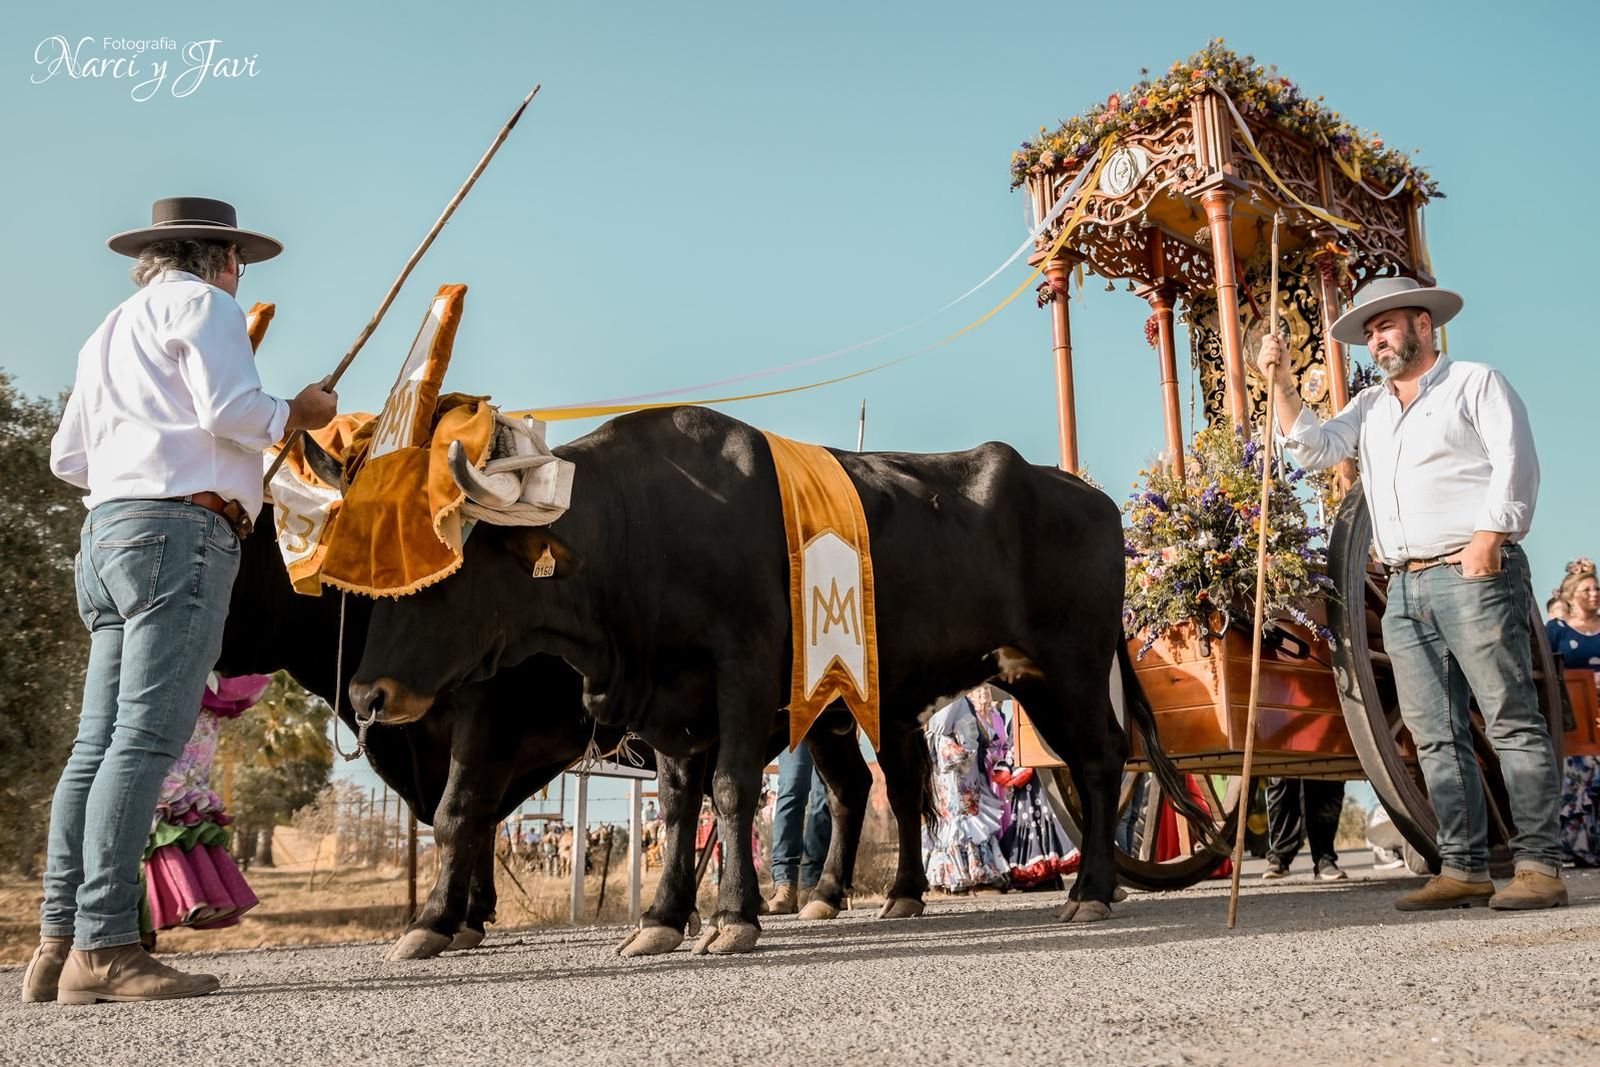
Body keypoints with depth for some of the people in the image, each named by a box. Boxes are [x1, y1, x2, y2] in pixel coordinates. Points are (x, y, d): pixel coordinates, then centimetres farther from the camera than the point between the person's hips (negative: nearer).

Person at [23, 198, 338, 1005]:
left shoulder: (109, 332, 29)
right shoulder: (200, 304, 3)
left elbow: (67, 459, 27)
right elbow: (230, 411, -12)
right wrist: (298, 413, 5)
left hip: (106, 531, 9)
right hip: (181, 530, -9)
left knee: (99, 744, 5)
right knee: (147, 737, -14)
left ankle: (58, 945, 4)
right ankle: (103, 948, -17)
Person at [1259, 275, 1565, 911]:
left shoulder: (1475, 382, 6)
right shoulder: (1371, 406, 24)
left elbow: (1515, 462, -5)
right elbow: (1315, 448, 11)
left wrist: (1488, 537, -16)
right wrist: (1279, 382, 2)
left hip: (1473, 575, -6)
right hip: (1405, 588, 6)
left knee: (1512, 720, -7)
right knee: (1437, 735, 4)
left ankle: (1539, 866, -5)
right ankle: (1464, 869, 7)